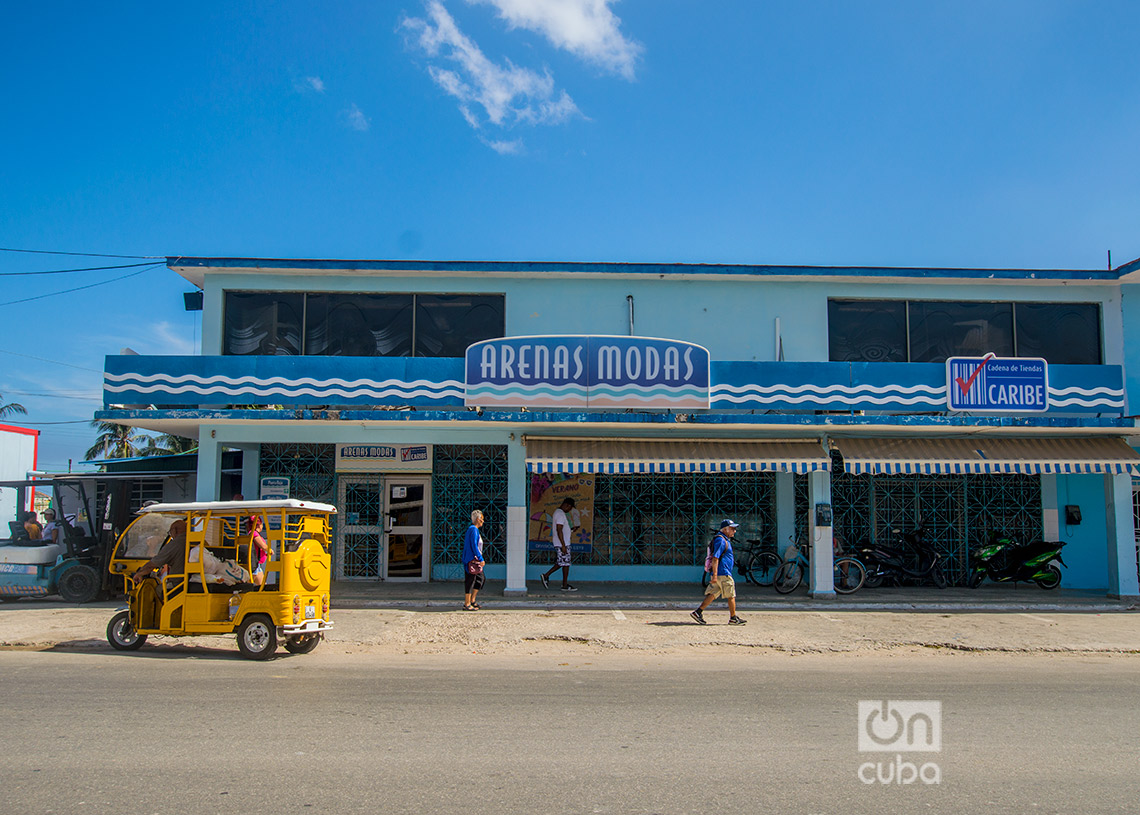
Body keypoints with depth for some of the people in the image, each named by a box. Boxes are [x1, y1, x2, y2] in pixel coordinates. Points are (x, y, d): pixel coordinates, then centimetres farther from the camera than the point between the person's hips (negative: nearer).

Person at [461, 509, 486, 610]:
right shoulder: (473, 530, -15)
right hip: (472, 560, -10)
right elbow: (474, 546, -21)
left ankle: (472, 601, 18)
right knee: (470, 580, -5)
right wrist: (481, 559, -20)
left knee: (481, 578, 13)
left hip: (475, 560, 10)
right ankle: (467, 604, 1)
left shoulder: (471, 529, 16)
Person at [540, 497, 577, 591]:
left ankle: (546, 576, 13)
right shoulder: (561, 514, -17)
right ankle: (565, 586, 3)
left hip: (558, 544, 10)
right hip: (562, 544, -10)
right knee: (566, 564, -3)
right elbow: (559, 530, -22)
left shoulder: (557, 512, 16)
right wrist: (563, 545, -22)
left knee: (560, 563, 15)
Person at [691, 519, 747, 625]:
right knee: (731, 596, 2)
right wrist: (715, 575, -27)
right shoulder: (720, 540, -15)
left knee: (712, 594, 6)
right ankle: (733, 618, 11)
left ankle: (698, 612, 2)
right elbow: (715, 558, -22)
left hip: (719, 574, 10)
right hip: (723, 573, -10)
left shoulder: (725, 540, 18)